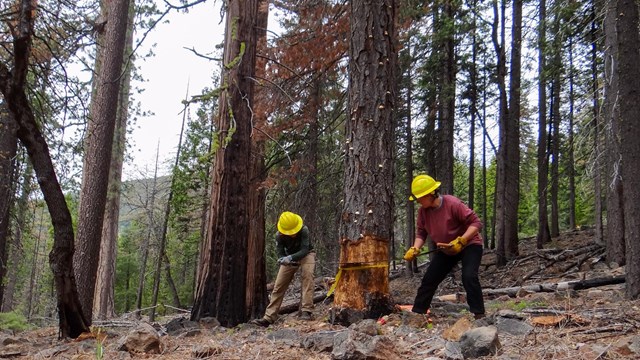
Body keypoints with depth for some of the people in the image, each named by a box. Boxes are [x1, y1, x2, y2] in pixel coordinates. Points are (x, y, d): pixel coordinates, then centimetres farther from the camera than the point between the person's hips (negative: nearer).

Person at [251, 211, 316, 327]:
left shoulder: (304, 230, -31)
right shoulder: (279, 235, -22)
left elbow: (304, 250, -34)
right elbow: (280, 254, -18)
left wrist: (290, 258, -49)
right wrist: (283, 260, -41)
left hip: (306, 254, -3)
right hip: (289, 258, 3)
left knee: (307, 275, -32)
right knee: (278, 285, -4)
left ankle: (307, 311, -34)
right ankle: (269, 317, -1)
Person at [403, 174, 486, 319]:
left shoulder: (453, 204, -30)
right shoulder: (423, 211, -12)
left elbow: (476, 223, -27)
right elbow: (421, 232, -1)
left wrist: (460, 241, -36)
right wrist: (415, 249, -19)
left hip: (469, 245, -6)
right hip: (446, 249, 6)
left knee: (469, 277, -28)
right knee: (429, 279, 3)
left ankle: (479, 315, -19)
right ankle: (416, 313, 13)